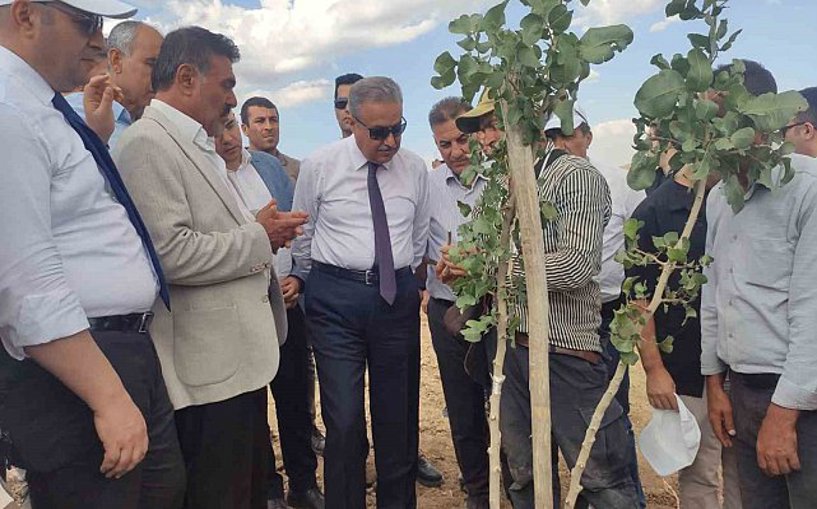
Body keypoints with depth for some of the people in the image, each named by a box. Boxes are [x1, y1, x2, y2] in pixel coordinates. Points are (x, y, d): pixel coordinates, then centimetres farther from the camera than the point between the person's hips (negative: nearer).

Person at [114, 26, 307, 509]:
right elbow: (170, 254, -24)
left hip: (242, 354, 10)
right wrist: (258, 237, -12)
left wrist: (263, 231, 6)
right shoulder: (148, 143, -14)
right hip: (209, 365, -10)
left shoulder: (198, 146, 16)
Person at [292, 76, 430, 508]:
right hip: (336, 298, -2)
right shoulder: (319, 166, -3)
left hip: (397, 295, 3)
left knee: (399, 416, 11)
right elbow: (303, 235, 9)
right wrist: (313, 284, 17)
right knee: (343, 419, -2)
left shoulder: (415, 169, 5)